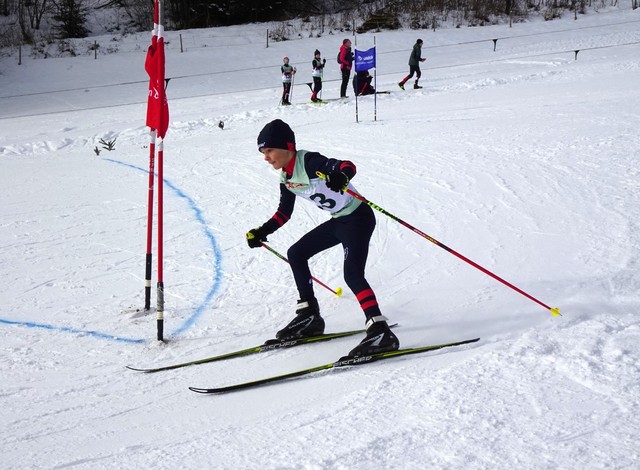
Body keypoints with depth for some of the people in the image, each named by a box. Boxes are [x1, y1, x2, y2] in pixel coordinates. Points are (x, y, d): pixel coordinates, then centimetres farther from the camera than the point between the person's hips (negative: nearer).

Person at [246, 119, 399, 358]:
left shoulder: (309, 162, -22)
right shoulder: (286, 178, 6)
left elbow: (348, 166, -35)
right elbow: (284, 213, 18)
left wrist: (340, 177, -57)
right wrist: (262, 232, 9)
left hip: (358, 218, -10)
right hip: (338, 222, 10)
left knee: (352, 273, -25)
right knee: (296, 254, 18)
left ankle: (381, 332, -31)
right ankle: (310, 316, 23)